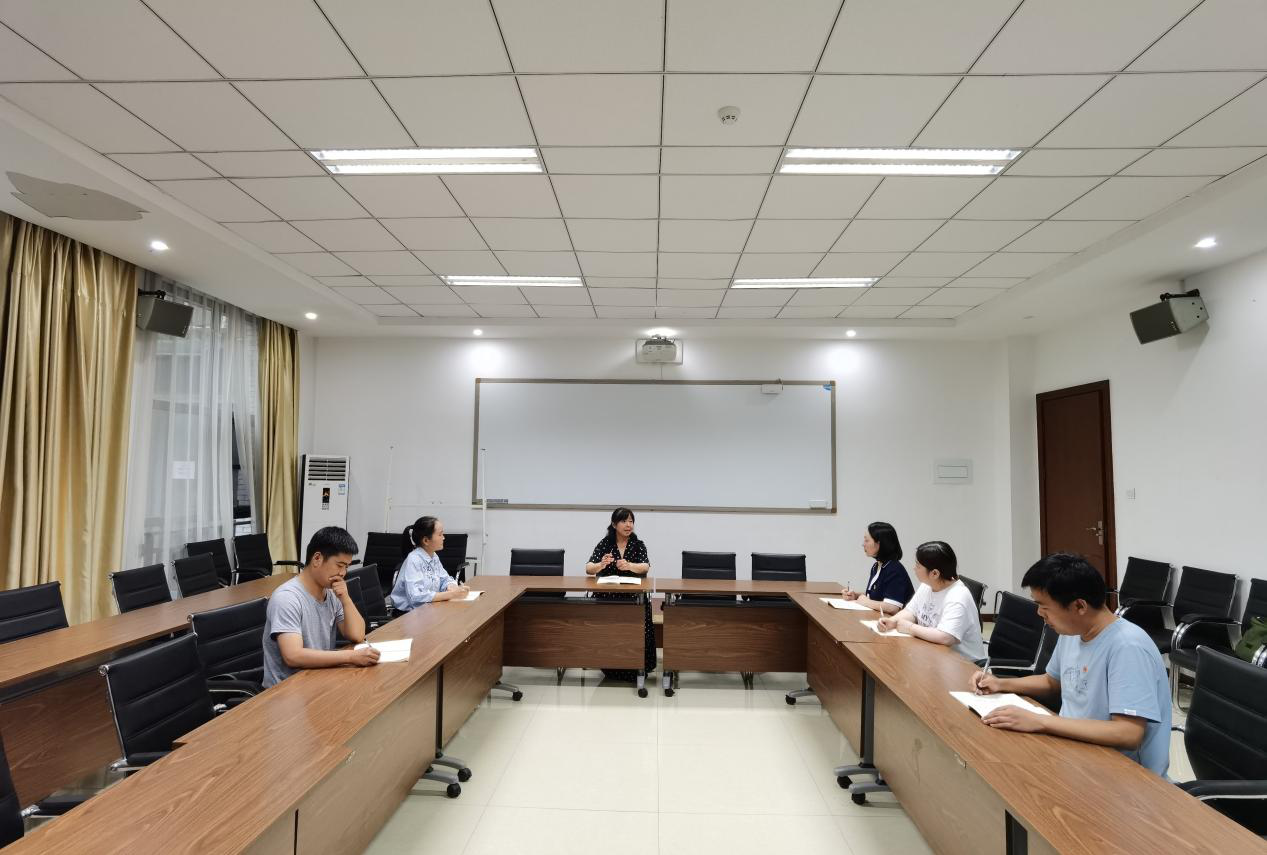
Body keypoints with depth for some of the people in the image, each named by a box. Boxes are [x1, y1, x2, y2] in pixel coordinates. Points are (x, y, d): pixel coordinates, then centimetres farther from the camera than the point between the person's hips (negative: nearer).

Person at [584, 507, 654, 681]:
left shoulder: (639, 544, 5)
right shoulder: (604, 543, 4)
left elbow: (645, 567, -12)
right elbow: (588, 569, -5)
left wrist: (629, 566, -34)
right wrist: (601, 565, -28)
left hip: (634, 595, 0)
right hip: (607, 595, 0)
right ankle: (611, 668, -3)